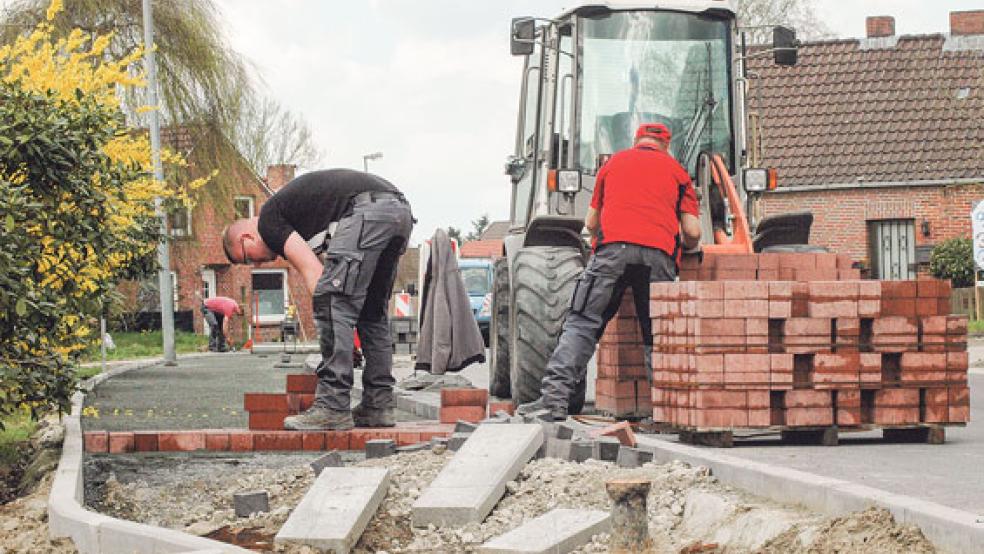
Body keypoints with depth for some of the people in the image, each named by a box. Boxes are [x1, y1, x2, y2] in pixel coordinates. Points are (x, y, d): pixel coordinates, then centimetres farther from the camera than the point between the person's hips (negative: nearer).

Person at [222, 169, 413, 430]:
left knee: (332, 304, -8)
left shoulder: (268, 219, 8)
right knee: (372, 312, 17)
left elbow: (312, 271, -4)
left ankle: (333, 408, -13)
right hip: (401, 211, 10)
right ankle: (378, 405, 15)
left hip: (368, 210, -10)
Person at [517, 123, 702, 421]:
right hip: (660, 254, 0)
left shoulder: (614, 163, 25)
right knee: (657, 335, 7)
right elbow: (692, 233, 13)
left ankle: (555, 395, -16)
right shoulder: (676, 170, 22)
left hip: (613, 247, 0)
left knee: (581, 323, -3)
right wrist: (685, 247, 35)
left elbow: (591, 223, 31)